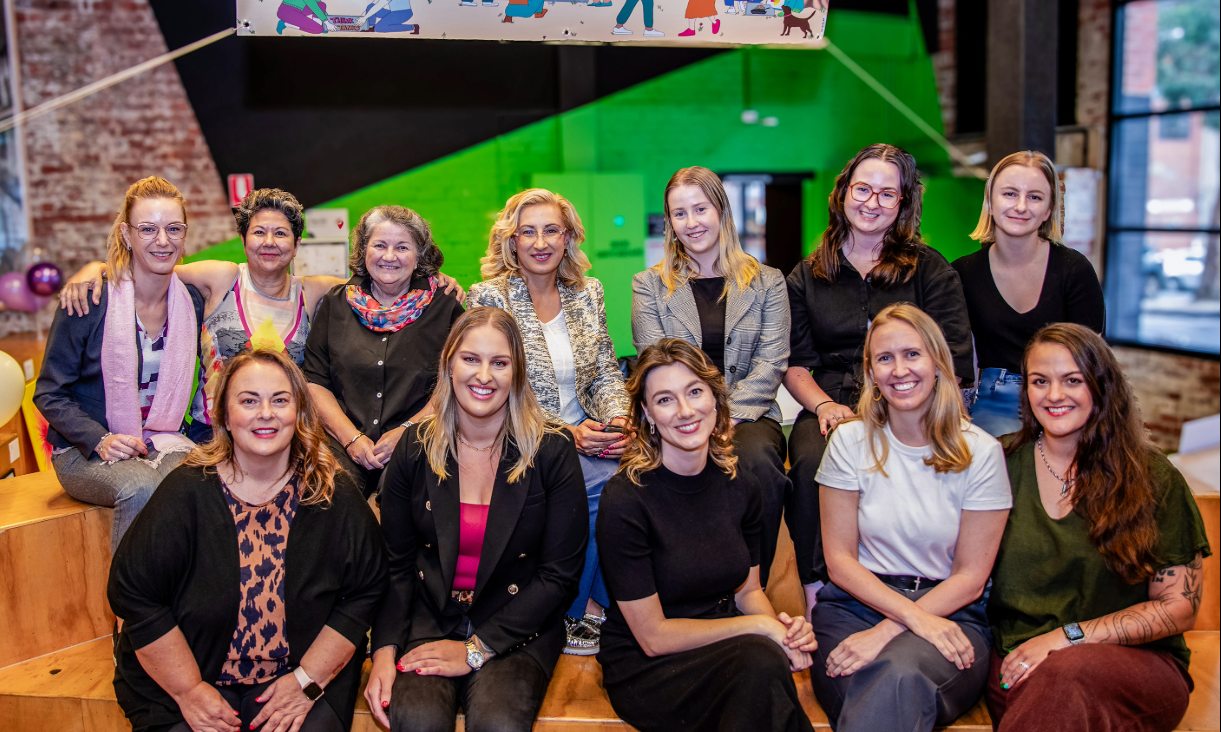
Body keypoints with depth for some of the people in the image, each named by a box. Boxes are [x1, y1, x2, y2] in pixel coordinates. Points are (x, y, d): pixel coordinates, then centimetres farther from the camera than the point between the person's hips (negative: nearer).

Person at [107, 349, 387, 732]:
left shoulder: (335, 496, -4)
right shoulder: (186, 492, -8)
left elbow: (364, 593, -1)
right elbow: (134, 594, -6)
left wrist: (308, 681, -7)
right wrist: (189, 690, -8)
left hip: (296, 678, 1)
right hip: (183, 682, 0)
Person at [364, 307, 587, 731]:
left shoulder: (552, 453, -6)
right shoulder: (415, 449, 1)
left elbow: (560, 574, -6)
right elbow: (395, 564, 4)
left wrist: (476, 649, -12)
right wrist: (385, 651, -12)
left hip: (517, 631, -1)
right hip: (429, 620, 1)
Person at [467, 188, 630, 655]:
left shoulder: (588, 293, 11)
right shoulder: (488, 298, -4)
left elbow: (606, 374, 12)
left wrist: (618, 419, -10)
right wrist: (567, 434, -18)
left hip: (587, 437, 5)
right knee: (606, 480, -29)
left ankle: (592, 601, -6)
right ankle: (577, 607, -5)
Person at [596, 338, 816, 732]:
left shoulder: (738, 483, -1)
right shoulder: (625, 501, -18)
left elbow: (748, 590, 10)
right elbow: (653, 636, -14)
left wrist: (782, 625, -12)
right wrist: (760, 626, -16)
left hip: (724, 647, 5)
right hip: (645, 670, -4)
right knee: (761, 661, -32)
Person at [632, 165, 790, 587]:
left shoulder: (767, 282, 14)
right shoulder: (650, 285, 13)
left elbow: (772, 361, 3)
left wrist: (729, 414, -13)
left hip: (748, 414, 1)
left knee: (757, 458, -35)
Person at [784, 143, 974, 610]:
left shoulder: (931, 271, 10)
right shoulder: (807, 277, 17)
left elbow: (951, 366, 2)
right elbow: (794, 364, 13)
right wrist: (824, 405, -7)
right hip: (830, 405, 2)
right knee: (811, 462, -32)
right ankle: (816, 590, -22)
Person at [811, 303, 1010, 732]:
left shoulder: (981, 452, 0)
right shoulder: (850, 442, 3)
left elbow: (971, 578, -1)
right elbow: (840, 560, 1)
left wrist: (886, 632, -14)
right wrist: (915, 617, -15)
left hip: (949, 612, -1)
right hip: (855, 603, 1)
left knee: (903, 673, -37)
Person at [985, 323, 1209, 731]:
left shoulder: (1153, 479, 3)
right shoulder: (1004, 465, 9)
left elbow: (1179, 608, 1)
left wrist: (1067, 636, -9)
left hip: (1136, 663, -1)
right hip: (1019, 661, 1)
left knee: (1068, 672, -37)